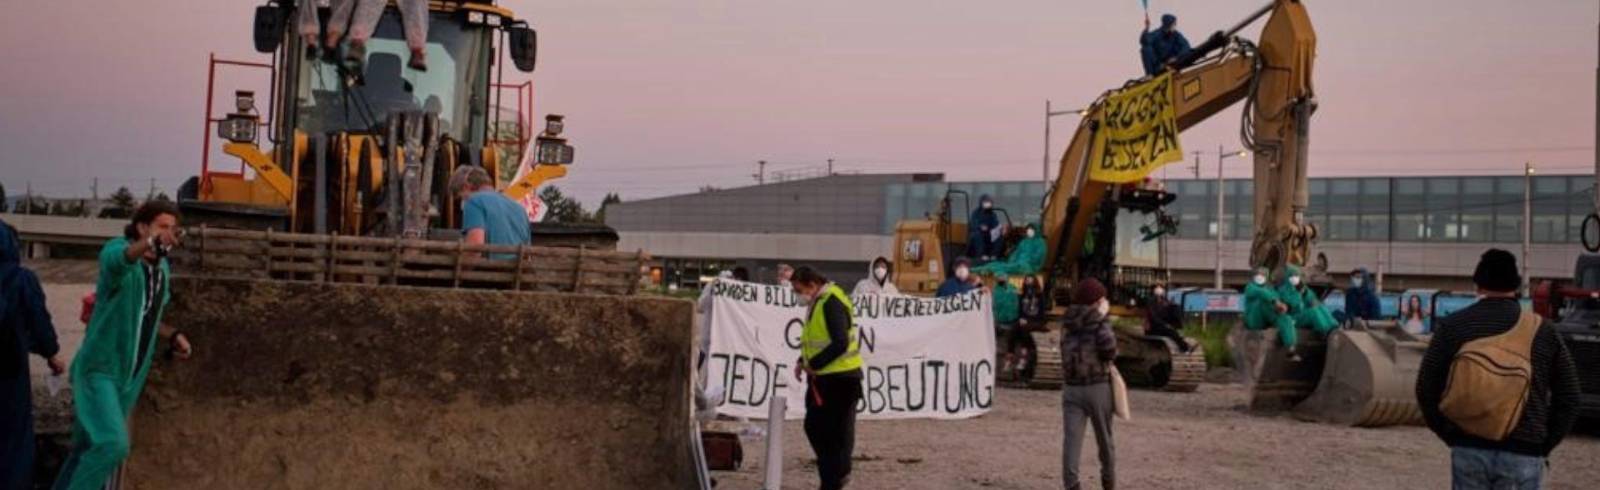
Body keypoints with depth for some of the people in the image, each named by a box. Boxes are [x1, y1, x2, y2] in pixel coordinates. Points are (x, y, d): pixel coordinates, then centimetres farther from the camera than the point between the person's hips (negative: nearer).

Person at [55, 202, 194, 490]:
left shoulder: (162, 267, 5)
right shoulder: (117, 248, -18)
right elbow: (117, 260, -46)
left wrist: (173, 336, 4)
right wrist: (152, 241, -68)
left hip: (128, 377, 8)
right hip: (98, 370, -7)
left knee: (90, 451, 16)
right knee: (112, 445, -25)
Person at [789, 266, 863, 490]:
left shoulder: (832, 303, -19)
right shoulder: (818, 302, 11)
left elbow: (840, 343, -25)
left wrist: (813, 364, -18)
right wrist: (803, 362, 7)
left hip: (840, 379, -10)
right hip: (822, 377, 10)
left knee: (837, 431, 0)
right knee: (813, 426, 14)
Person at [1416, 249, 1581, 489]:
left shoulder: (1452, 326, 2)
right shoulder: (1543, 330, 3)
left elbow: (1426, 389, 3)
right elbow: (1568, 398, 5)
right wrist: (1543, 446, 11)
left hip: (1469, 450, 1)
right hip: (1523, 453, -1)